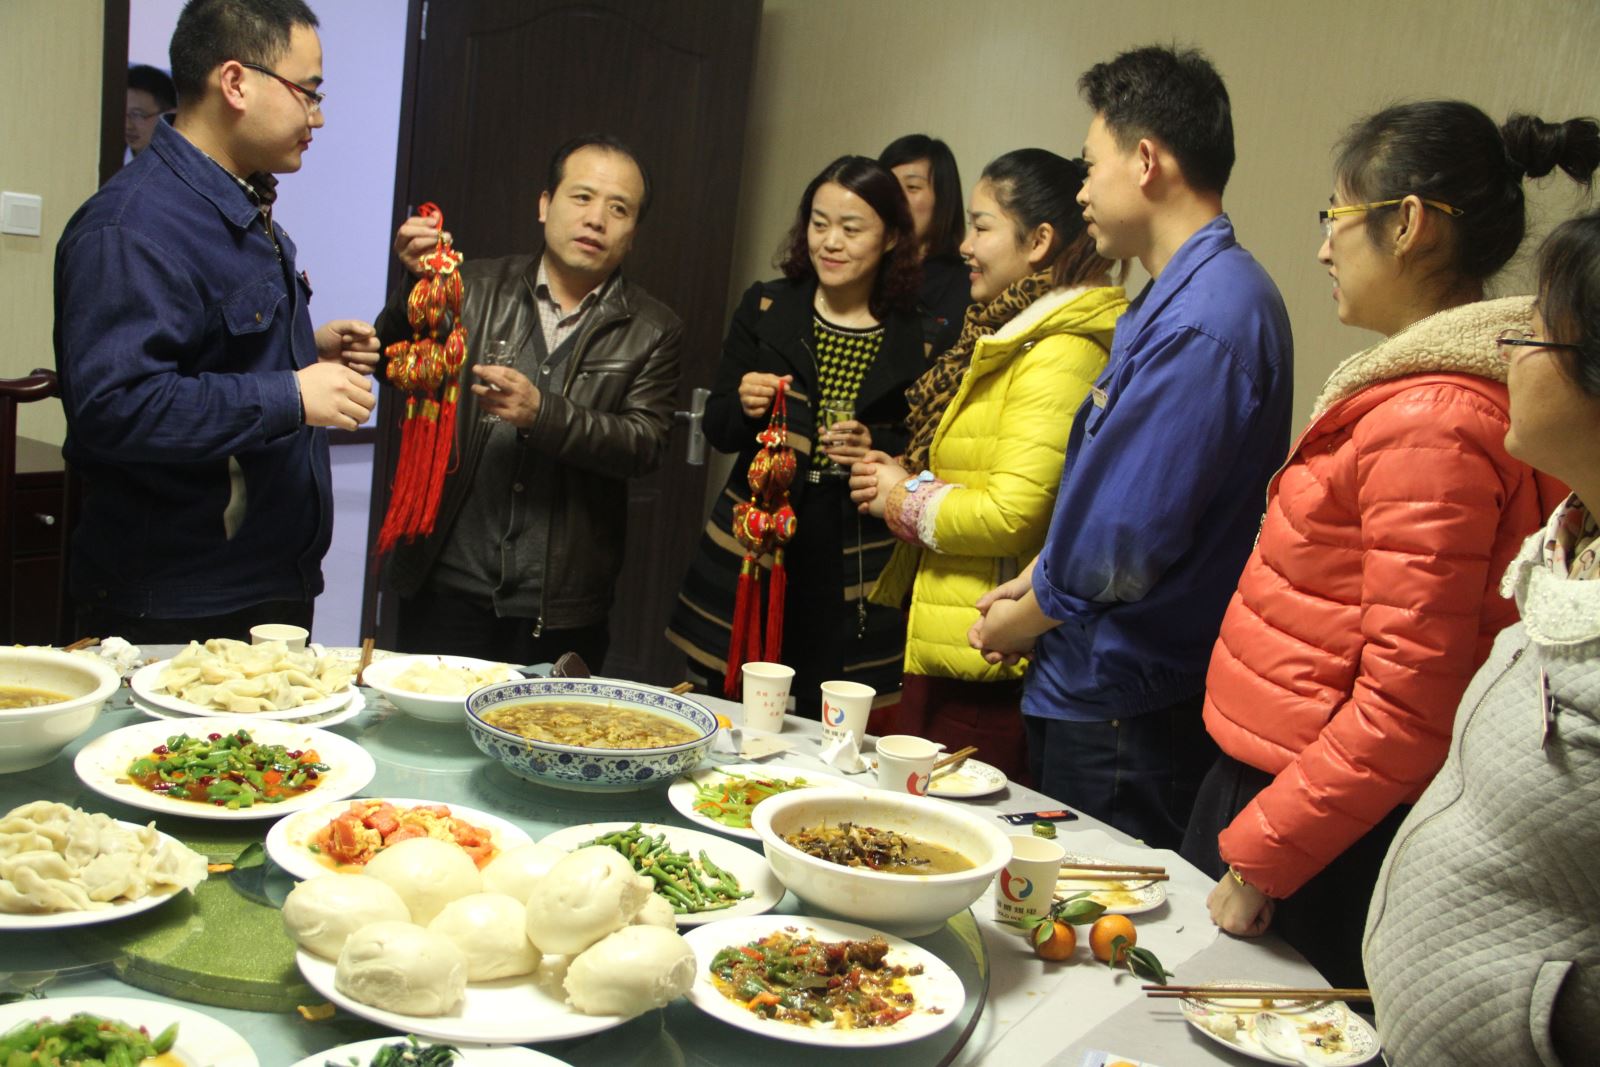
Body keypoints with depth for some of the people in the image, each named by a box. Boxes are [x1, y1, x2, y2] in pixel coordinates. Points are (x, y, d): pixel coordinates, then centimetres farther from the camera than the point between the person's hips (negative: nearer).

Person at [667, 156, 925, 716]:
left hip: (854, 582, -2)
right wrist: (742, 406, -11)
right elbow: (717, 429, 9)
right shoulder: (765, 308, 6)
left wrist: (879, 448, -14)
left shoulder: (918, 339, -1)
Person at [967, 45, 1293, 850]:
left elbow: (1125, 544, -24)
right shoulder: (1185, 297, 11)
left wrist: (1022, 621, -7)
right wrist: (1035, 585, 7)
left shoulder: (1198, 322, -23)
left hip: (1121, 714, -10)